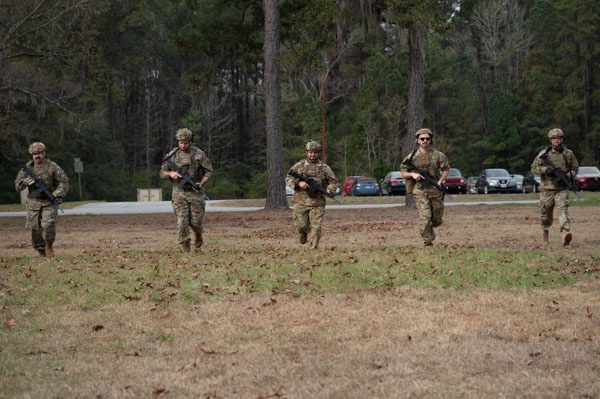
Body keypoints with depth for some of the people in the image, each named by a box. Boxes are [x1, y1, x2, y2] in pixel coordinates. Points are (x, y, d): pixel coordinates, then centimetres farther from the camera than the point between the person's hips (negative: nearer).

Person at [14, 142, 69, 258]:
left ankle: (49, 246, 4)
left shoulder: (52, 167, -4)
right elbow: (17, 185, 6)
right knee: (35, 229, 0)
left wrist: (57, 194, -14)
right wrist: (26, 181, -15)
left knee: (48, 225, -20)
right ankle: (41, 252, 15)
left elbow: (64, 182, 0)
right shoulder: (27, 168, 4)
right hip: (33, 203, 3)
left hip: (49, 202, -3)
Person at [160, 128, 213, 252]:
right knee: (182, 221, -9)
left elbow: (208, 171, 1)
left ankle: (198, 235, 34)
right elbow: (162, 173, 10)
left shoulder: (199, 154, -2)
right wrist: (171, 173, -13)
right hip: (179, 193, 1)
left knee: (196, 222, 1)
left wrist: (201, 183, -16)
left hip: (195, 192, -1)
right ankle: (185, 246, 1)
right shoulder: (172, 155, 3)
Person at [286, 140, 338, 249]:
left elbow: (333, 181, 12)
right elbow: (288, 178, 5)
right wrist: (298, 183, -13)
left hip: (317, 203, 0)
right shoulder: (299, 166, 6)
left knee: (315, 226, -6)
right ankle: (303, 233, 34)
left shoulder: (324, 167, 7)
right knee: (301, 225, 1)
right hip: (301, 202, 0)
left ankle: (313, 247, -1)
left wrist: (329, 190, -8)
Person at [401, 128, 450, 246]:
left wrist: (440, 181, -8)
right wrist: (412, 174, -12)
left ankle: (428, 228, 43)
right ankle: (428, 243, -10)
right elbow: (403, 173, 8)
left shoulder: (438, 155, 2)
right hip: (420, 191, -2)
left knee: (437, 219, 10)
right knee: (425, 217, -16)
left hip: (436, 191, 2)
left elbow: (445, 169, 9)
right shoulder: (412, 156, 2)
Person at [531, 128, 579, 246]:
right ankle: (545, 230, 39)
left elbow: (575, 168, 12)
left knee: (563, 209, -20)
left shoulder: (568, 154, 2)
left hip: (562, 188, -1)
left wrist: (568, 176, -8)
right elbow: (534, 167, 1)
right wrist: (546, 170, -17)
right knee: (546, 213, 11)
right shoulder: (544, 153, -1)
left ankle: (565, 233, -36)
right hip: (547, 188, 1)